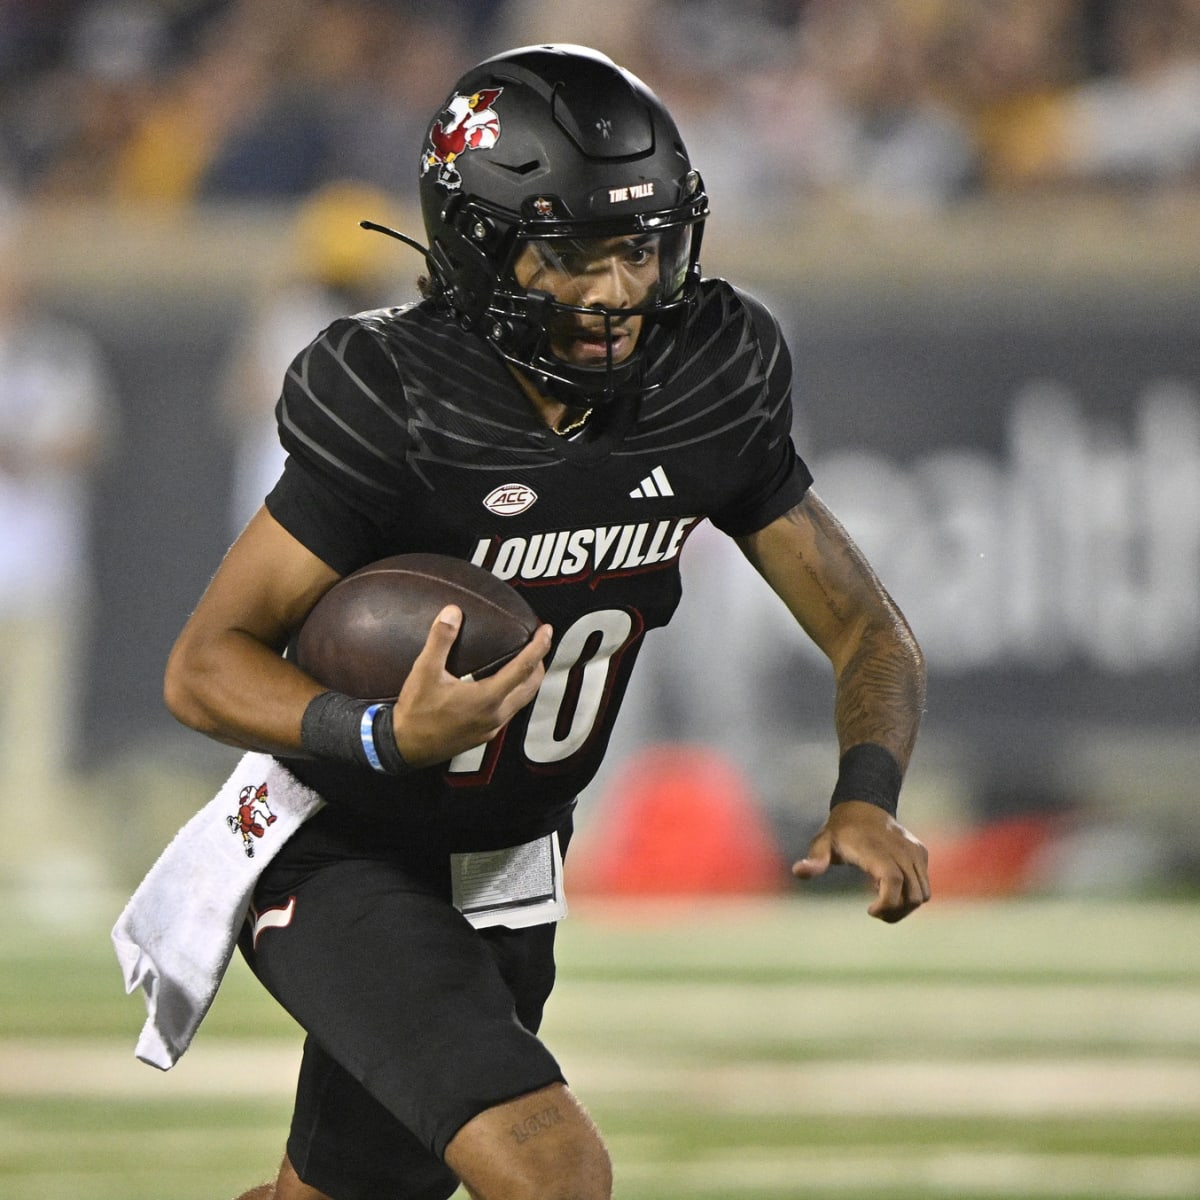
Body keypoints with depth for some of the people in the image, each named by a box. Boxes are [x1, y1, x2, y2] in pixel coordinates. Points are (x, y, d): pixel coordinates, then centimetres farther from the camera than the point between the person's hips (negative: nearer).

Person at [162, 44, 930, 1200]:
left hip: (499, 877, 7)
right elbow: (204, 667, -21)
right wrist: (389, 736, -40)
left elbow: (867, 632, 0)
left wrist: (866, 800, -21)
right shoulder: (397, 412, -25)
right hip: (339, 856, -7)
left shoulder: (710, 400, -8)